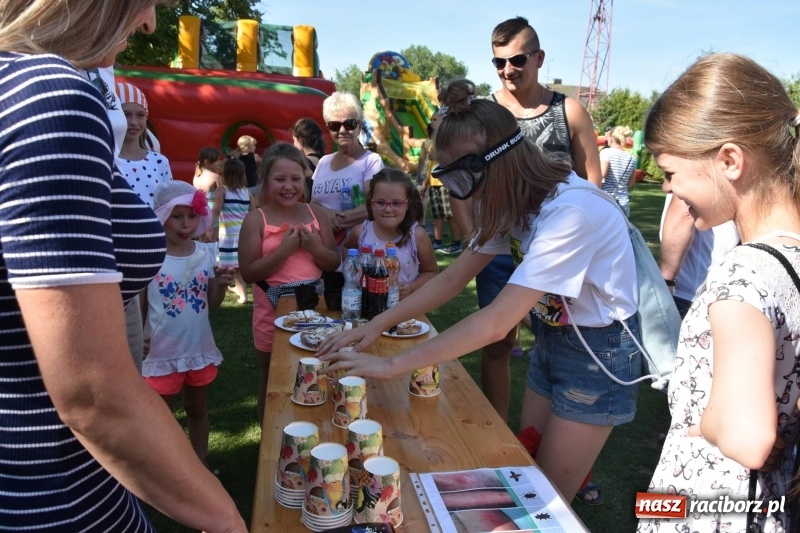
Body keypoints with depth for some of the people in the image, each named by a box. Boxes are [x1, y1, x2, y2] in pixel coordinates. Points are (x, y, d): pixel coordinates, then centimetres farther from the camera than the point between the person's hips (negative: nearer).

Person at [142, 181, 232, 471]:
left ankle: (201, 464, 42)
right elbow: (138, 305, -8)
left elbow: (212, 304, 4)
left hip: (199, 349, 4)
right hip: (162, 352, -4)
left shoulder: (206, 253, -3)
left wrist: (221, 284, -15)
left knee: (197, 409, 23)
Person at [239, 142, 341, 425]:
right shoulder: (256, 219, -8)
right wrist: (285, 249, -23)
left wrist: (314, 247, -17)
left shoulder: (316, 213, 1)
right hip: (273, 309, -3)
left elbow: (334, 263, 3)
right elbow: (248, 273, -14)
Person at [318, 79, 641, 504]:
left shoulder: (570, 210, -32)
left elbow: (497, 321, -35)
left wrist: (392, 366, -31)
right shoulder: (516, 201, -4)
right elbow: (453, 278, -1)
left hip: (600, 352, -7)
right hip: (553, 338, 8)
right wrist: (376, 325, -10)